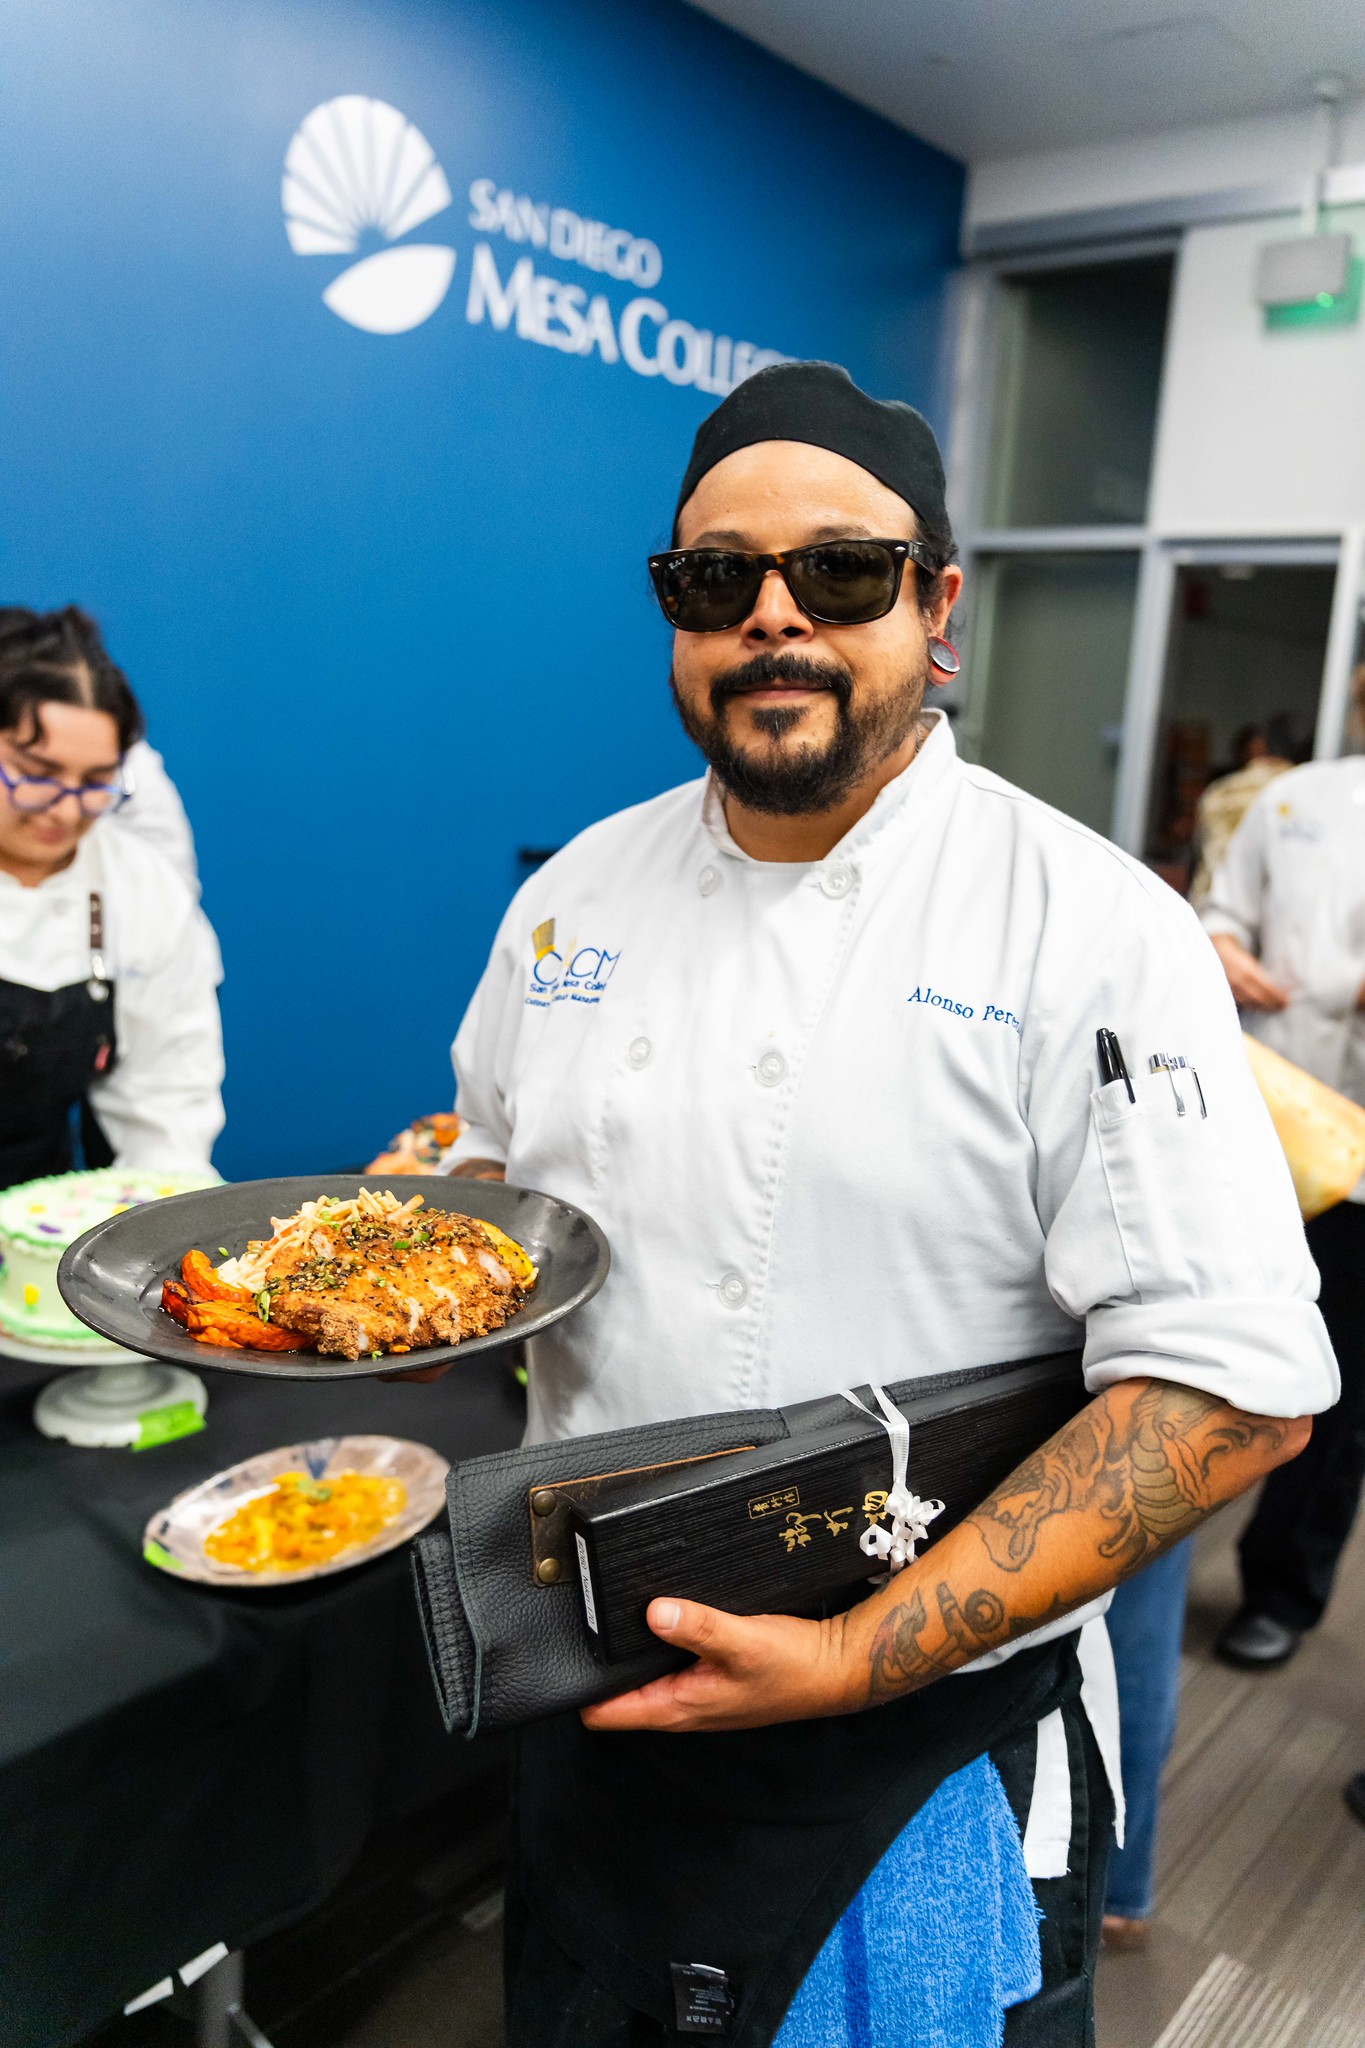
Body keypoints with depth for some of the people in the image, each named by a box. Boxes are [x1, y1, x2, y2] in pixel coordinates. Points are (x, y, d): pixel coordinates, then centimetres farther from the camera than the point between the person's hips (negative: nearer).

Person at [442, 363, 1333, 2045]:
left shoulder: (1093, 929, -18)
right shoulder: (581, 893, -1)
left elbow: (1232, 1391, -20)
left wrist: (856, 1659, -24)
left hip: (929, 1758, -4)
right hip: (597, 1704, 5)